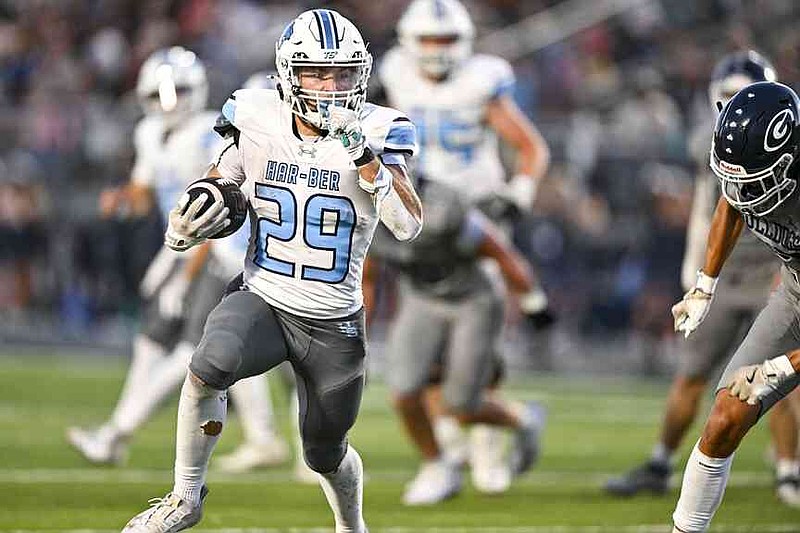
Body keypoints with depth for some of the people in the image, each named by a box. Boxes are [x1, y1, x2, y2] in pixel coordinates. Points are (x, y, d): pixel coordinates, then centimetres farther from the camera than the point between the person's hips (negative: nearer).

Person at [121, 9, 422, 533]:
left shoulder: (374, 135, -11)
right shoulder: (257, 124, -5)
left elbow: (408, 225, -23)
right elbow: (214, 197, 10)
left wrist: (363, 153, -33)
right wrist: (184, 229, -13)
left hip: (333, 322, 0)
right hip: (261, 299, 0)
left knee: (326, 454, 14)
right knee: (211, 366, -32)